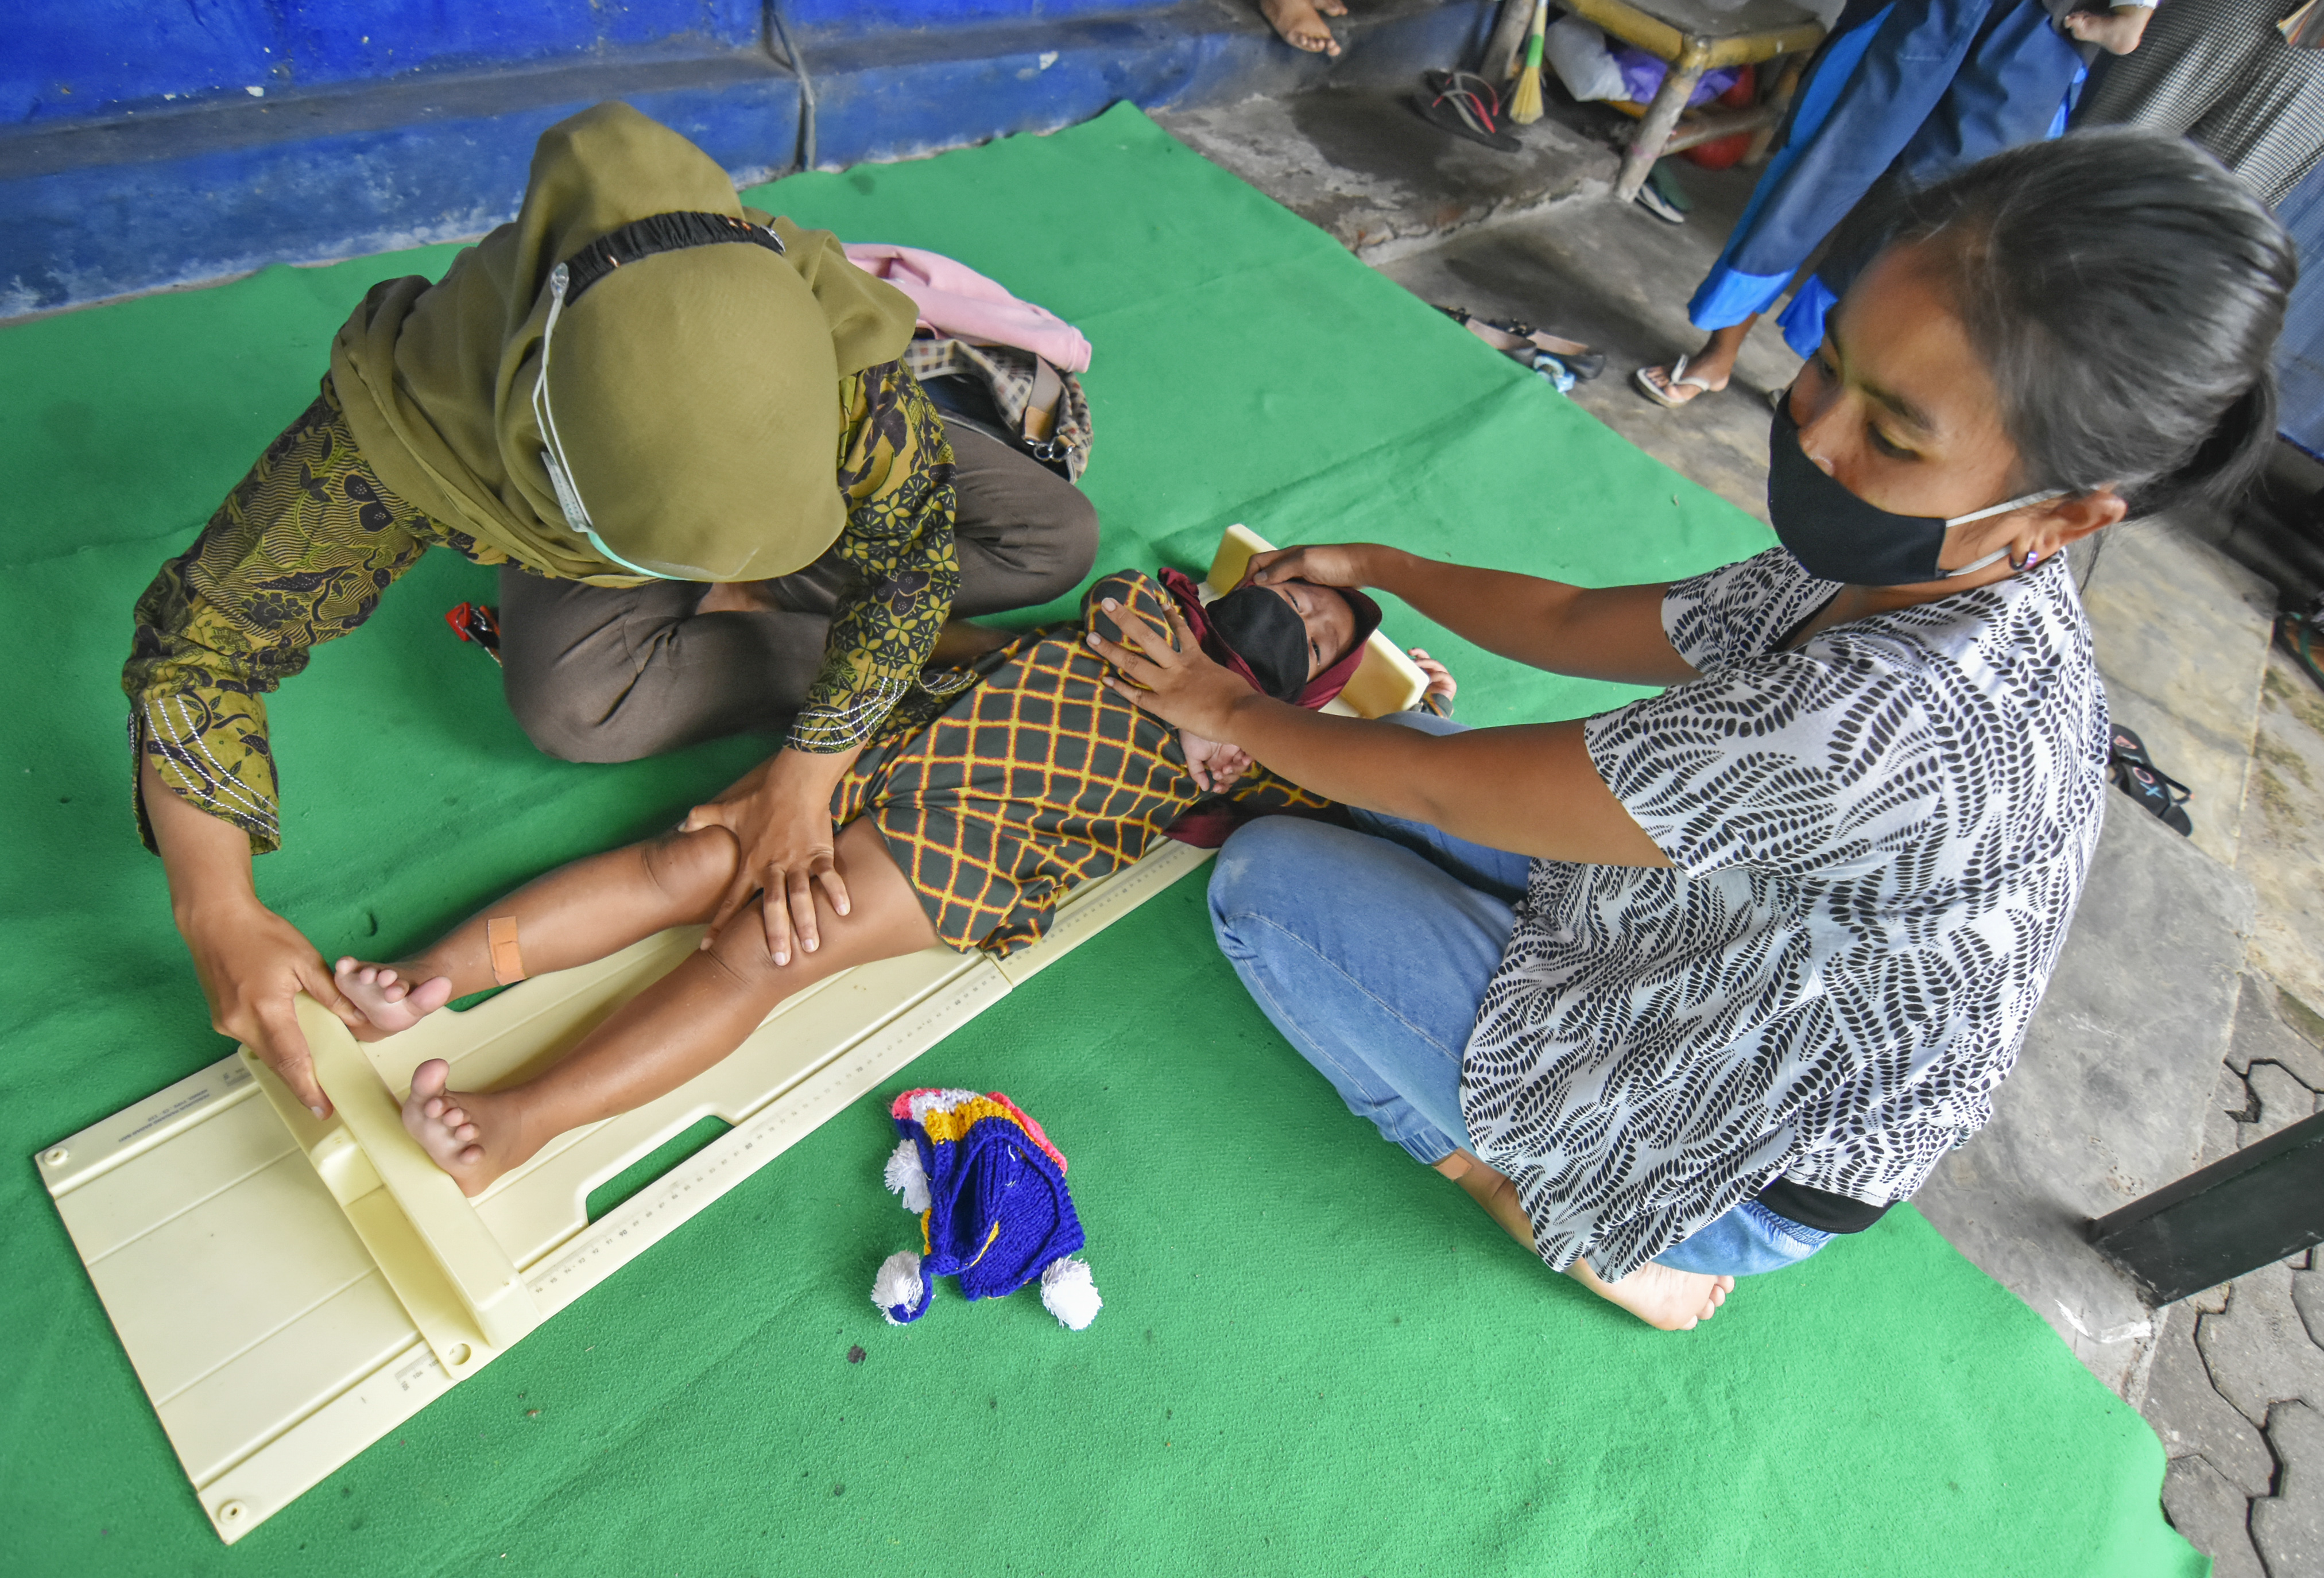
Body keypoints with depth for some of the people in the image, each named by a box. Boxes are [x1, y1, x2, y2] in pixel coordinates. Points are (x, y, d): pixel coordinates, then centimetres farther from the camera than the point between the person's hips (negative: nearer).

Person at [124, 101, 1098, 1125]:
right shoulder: (407, 425, -41)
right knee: (570, 706, -32)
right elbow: (200, 640, -31)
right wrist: (221, 918, -40)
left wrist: (802, 780, -33)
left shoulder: (823, 360, -42)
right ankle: (919, 650, -10)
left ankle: (741, 599, -6)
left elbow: (909, 556, -29)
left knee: (1058, 539, -15)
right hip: (577, 540, 0)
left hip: (829, 490, 1)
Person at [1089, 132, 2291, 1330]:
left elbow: (1444, 786, -30)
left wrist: (1229, 713, -13)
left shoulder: (1901, 724, -40)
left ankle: (1577, 1225, 3)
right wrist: (1378, 566, 11)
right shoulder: (1874, 576, -11)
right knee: (1373, 759, 11)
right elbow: (1573, 624, 5)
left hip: (1740, 1173, -8)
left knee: (1259, 879, -10)